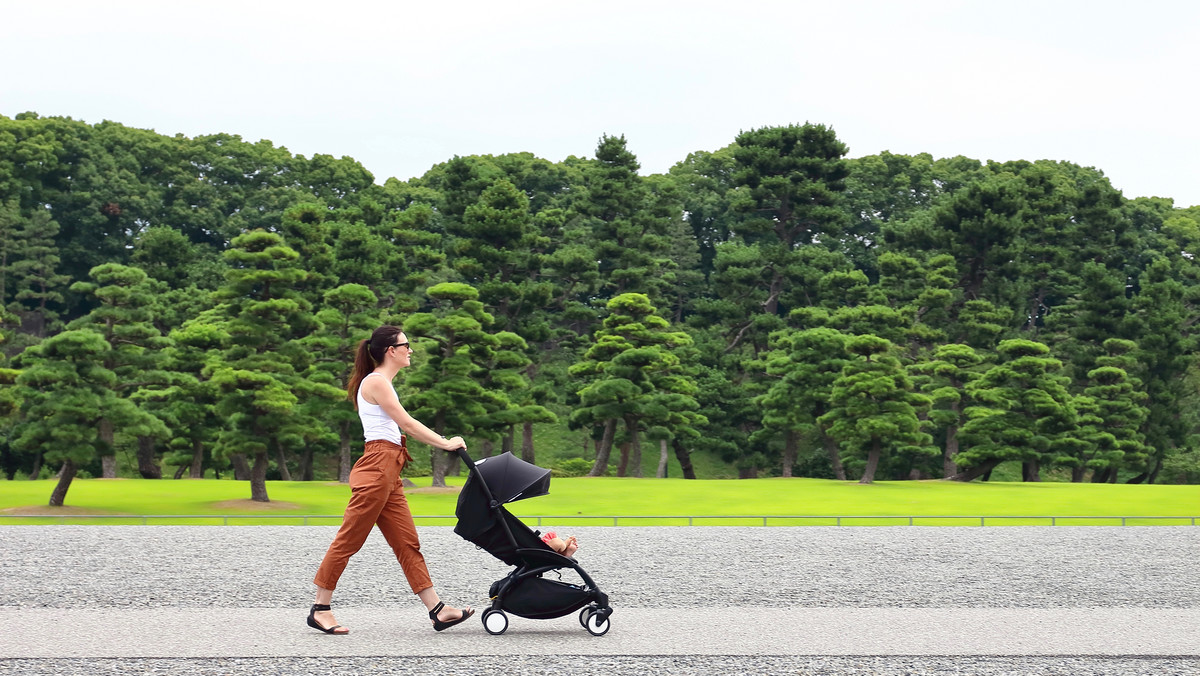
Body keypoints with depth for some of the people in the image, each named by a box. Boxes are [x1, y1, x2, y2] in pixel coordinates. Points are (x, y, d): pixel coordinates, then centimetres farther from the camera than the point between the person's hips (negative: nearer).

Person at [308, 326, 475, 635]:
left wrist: (443, 442, 11)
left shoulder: (381, 383, 22)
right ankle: (320, 609, 2)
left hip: (388, 474, 10)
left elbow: (403, 427, 18)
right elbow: (407, 424, -12)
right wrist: (446, 443, -6)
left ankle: (437, 610, 3)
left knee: (408, 543, 5)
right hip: (377, 468, -10)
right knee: (348, 540, -4)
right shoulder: (376, 382, -8)